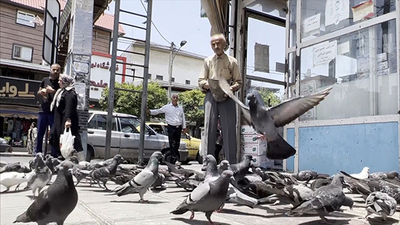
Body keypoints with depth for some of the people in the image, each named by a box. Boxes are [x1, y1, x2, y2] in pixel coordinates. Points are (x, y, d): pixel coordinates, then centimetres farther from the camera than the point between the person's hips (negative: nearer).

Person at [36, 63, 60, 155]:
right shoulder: (45, 80, 16)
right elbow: (38, 93, 23)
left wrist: (53, 91, -17)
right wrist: (41, 91, 1)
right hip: (43, 111, 4)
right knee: (40, 133, 7)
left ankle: (54, 154, 3)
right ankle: (37, 153, 16)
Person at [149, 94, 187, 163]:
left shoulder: (180, 108, 14)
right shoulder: (167, 107, 3)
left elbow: (183, 118, 17)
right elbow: (157, 111, 1)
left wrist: (184, 127, 12)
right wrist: (150, 111, -14)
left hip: (178, 128, 4)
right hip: (171, 127, -4)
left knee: (177, 144, 6)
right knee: (172, 144, -8)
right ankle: (174, 157, -5)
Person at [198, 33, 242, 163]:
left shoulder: (232, 61, 11)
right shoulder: (208, 61, 16)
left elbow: (238, 82, 10)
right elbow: (201, 81, 13)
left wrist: (231, 88, -11)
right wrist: (209, 85, -9)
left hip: (227, 97, -1)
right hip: (211, 96, 1)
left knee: (229, 128, -4)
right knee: (209, 127, -3)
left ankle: (231, 162, 0)